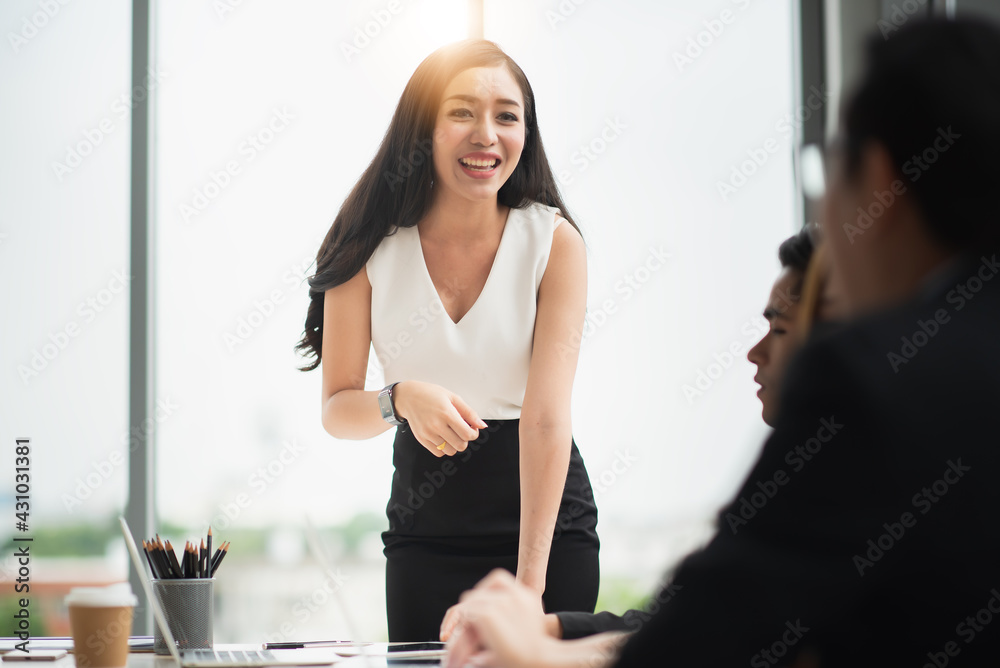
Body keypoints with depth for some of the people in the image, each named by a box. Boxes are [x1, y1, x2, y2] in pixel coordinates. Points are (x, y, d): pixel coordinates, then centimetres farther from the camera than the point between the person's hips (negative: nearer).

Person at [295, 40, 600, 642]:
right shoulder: (372, 247, -7)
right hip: (426, 531, 1)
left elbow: (547, 414, -19)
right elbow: (337, 408, -3)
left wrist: (529, 581, -26)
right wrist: (401, 400, -27)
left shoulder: (554, 241, -12)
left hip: (550, 521, -1)